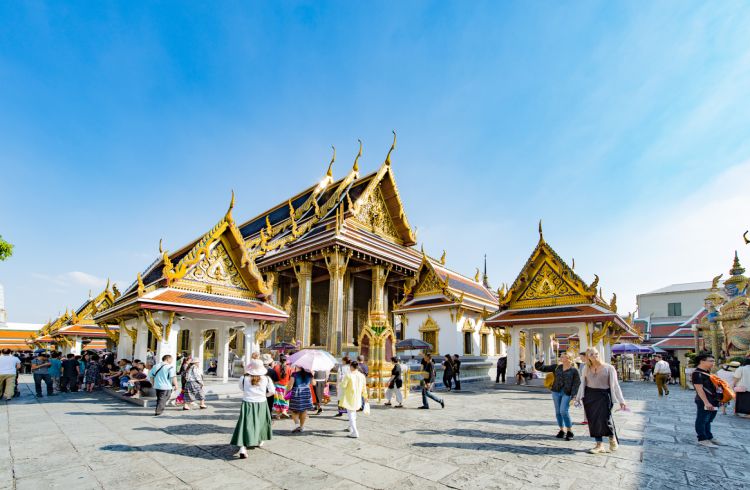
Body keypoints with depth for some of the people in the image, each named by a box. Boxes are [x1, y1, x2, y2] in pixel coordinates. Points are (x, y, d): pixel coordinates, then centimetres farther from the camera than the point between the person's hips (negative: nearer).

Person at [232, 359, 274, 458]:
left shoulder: (244, 378, -10)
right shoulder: (266, 379, -7)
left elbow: (241, 388, 8)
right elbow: (271, 391, 1)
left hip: (247, 404, -1)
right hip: (261, 404, 1)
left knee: (246, 425, -2)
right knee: (260, 423, 22)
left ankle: (243, 447, -18)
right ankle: (259, 441, 40)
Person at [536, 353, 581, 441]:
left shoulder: (574, 370, -3)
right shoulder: (557, 367, 8)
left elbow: (577, 383, -7)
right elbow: (544, 368, 10)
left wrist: (573, 395, -14)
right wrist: (539, 364, -9)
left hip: (567, 393, -4)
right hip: (556, 392, 5)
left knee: (564, 411, -12)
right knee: (558, 412, 9)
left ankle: (569, 431, 5)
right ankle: (562, 430, 23)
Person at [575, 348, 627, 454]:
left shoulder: (609, 368, -1)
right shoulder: (587, 369, 8)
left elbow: (615, 385, -1)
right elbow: (583, 384, 14)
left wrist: (621, 401, -7)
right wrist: (578, 398, 13)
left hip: (603, 395, -3)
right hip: (589, 396, 3)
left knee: (604, 419, -11)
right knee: (593, 421, 3)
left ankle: (613, 441, 18)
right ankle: (599, 445, 16)